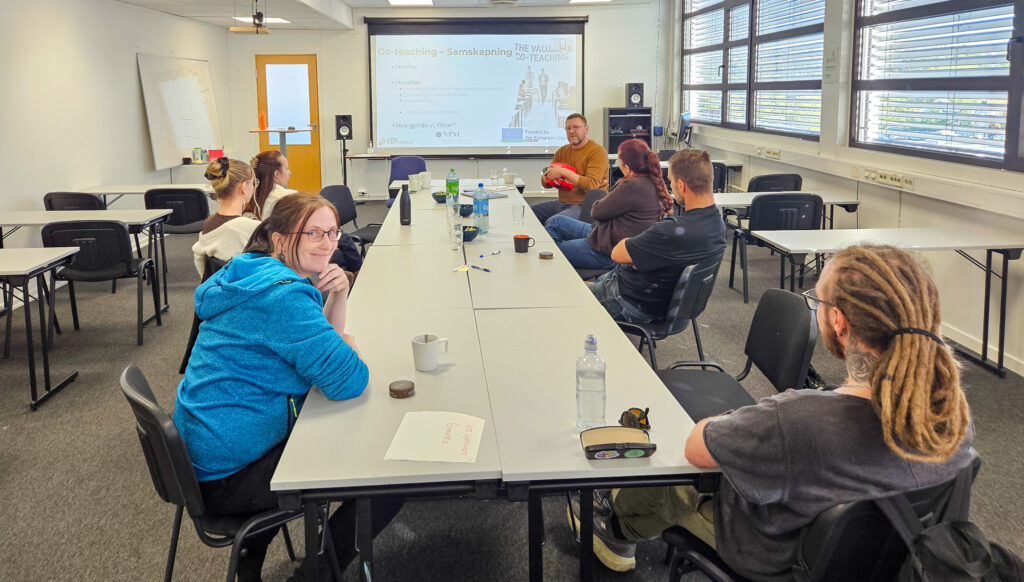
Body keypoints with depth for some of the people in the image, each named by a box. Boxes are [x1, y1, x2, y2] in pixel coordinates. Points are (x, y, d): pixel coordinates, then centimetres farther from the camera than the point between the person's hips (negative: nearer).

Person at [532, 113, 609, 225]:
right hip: (562, 203, 8)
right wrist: (548, 173, -10)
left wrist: (564, 172, -23)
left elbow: (591, 185, -21)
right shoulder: (563, 151, 15)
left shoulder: (597, 151, -8)